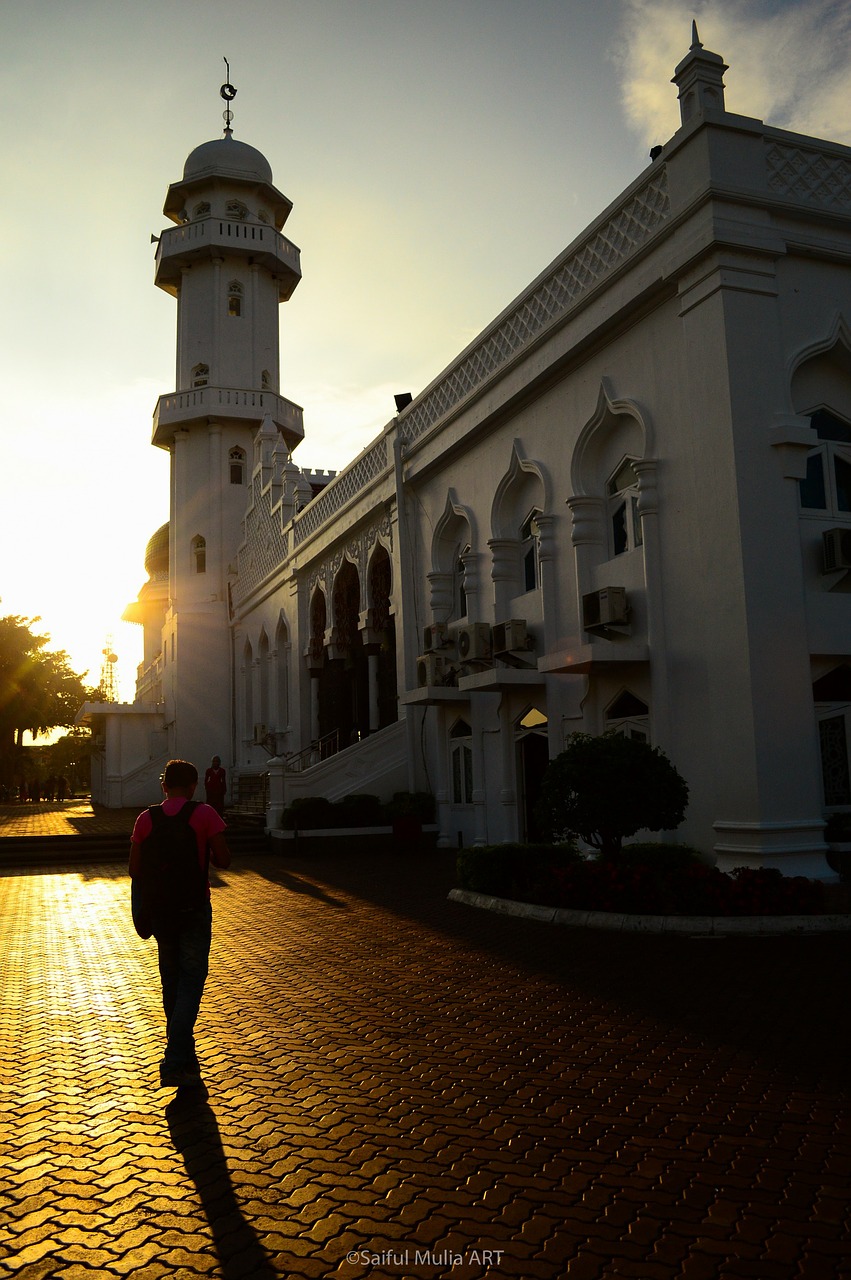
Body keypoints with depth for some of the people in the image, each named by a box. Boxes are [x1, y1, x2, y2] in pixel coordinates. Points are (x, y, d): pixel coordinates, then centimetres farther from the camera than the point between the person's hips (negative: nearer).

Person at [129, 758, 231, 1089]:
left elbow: (135, 869, 1)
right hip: (194, 908, -4)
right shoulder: (205, 814, -9)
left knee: (171, 981, 18)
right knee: (191, 981, 0)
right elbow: (223, 860, -13)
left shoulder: (146, 819, 0)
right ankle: (174, 1065, -11)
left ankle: (184, 1054, 30)